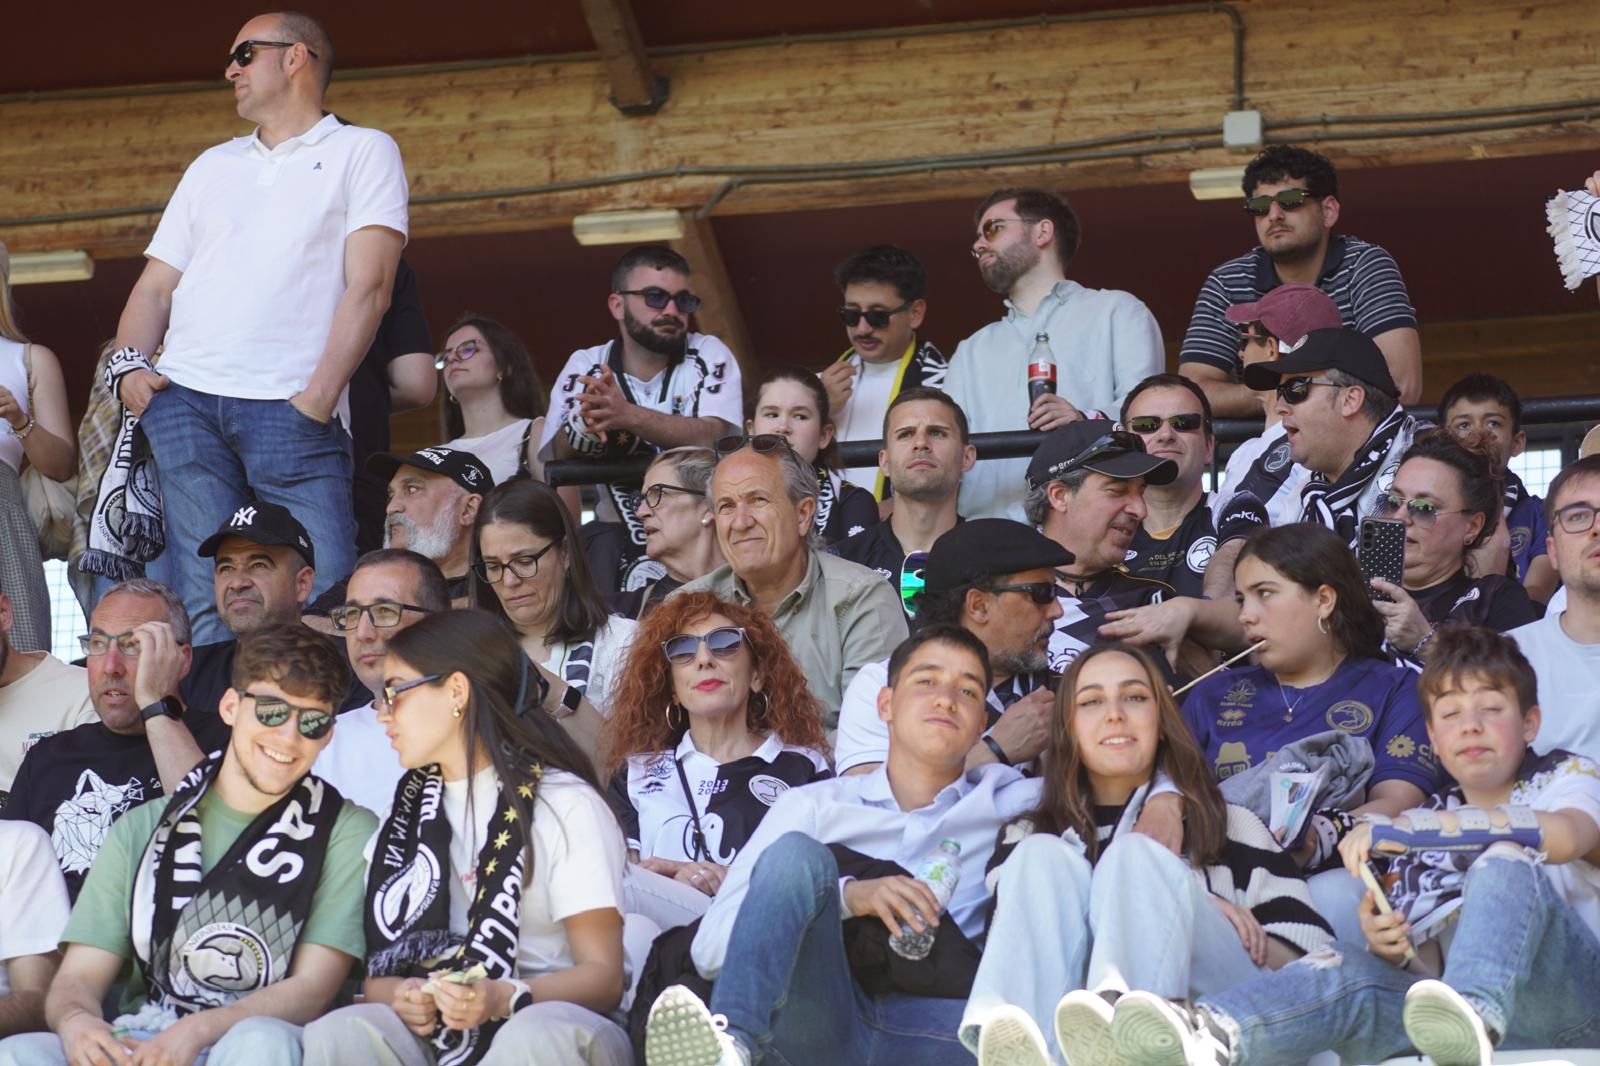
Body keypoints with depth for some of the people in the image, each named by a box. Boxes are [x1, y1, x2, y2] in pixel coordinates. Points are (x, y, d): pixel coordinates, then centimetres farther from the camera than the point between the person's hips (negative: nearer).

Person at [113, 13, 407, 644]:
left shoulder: (363, 152, 11)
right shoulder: (213, 166, 28)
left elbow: (369, 285, -1)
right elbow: (156, 285, 24)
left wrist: (320, 396, -12)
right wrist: (130, 365, 4)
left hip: (293, 409, -4)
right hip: (184, 401, 4)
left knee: (326, 598, -16)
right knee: (204, 602, -8)